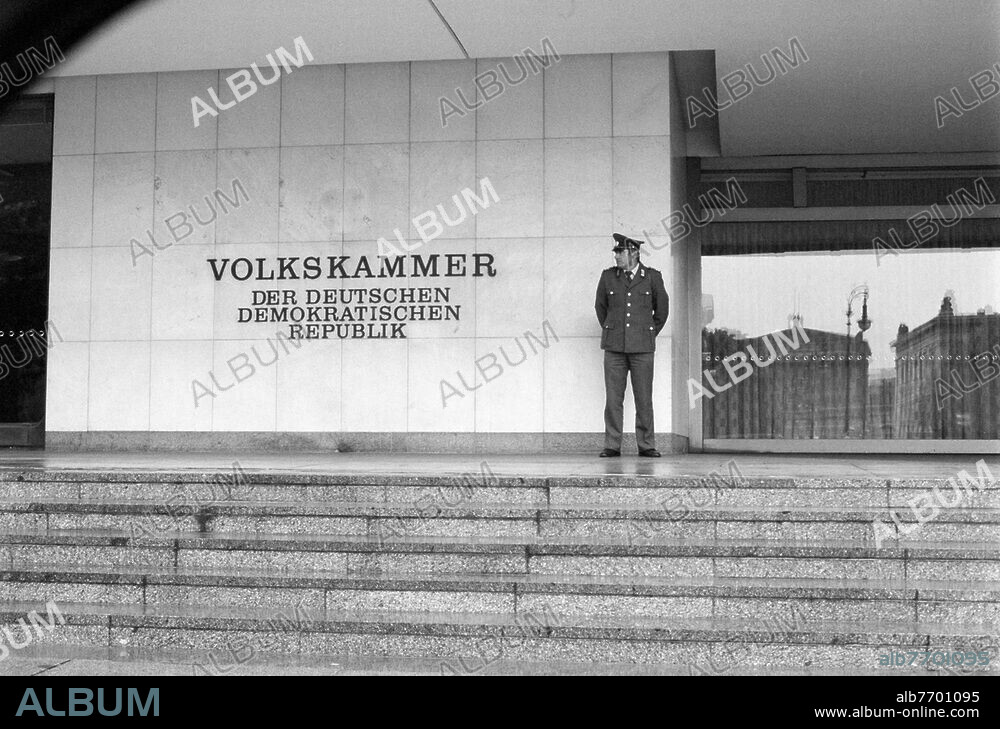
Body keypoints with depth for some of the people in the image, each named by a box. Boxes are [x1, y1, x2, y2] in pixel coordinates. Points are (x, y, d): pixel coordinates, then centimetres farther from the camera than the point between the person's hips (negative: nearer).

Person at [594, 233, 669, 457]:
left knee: (644, 398, 0)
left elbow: (662, 309, 13)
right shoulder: (608, 276, 4)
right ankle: (612, 445, 6)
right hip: (614, 346, 1)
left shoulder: (652, 277, 1)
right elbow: (600, 306, 18)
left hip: (642, 347, -1)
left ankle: (646, 445, 8)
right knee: (613, 398, 0)